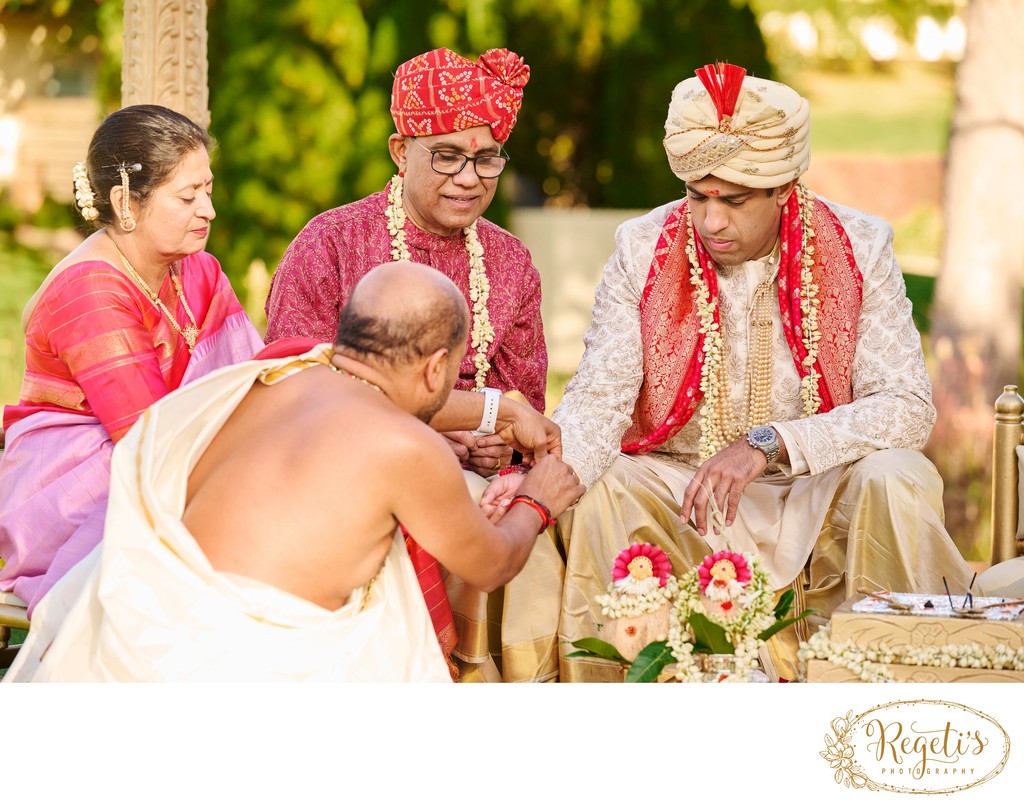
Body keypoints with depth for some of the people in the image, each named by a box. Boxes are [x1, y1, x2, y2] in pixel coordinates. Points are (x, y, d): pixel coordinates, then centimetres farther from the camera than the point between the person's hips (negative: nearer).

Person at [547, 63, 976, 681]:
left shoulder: (858, 248, -7)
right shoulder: (643, 251, -5)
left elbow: (909, 404, -13)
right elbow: (598, 398, -11)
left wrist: (769, 443, -25)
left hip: (819, 494, -1)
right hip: (676, 493, 1)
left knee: (897, 481, -30)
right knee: (595, 496, -28)